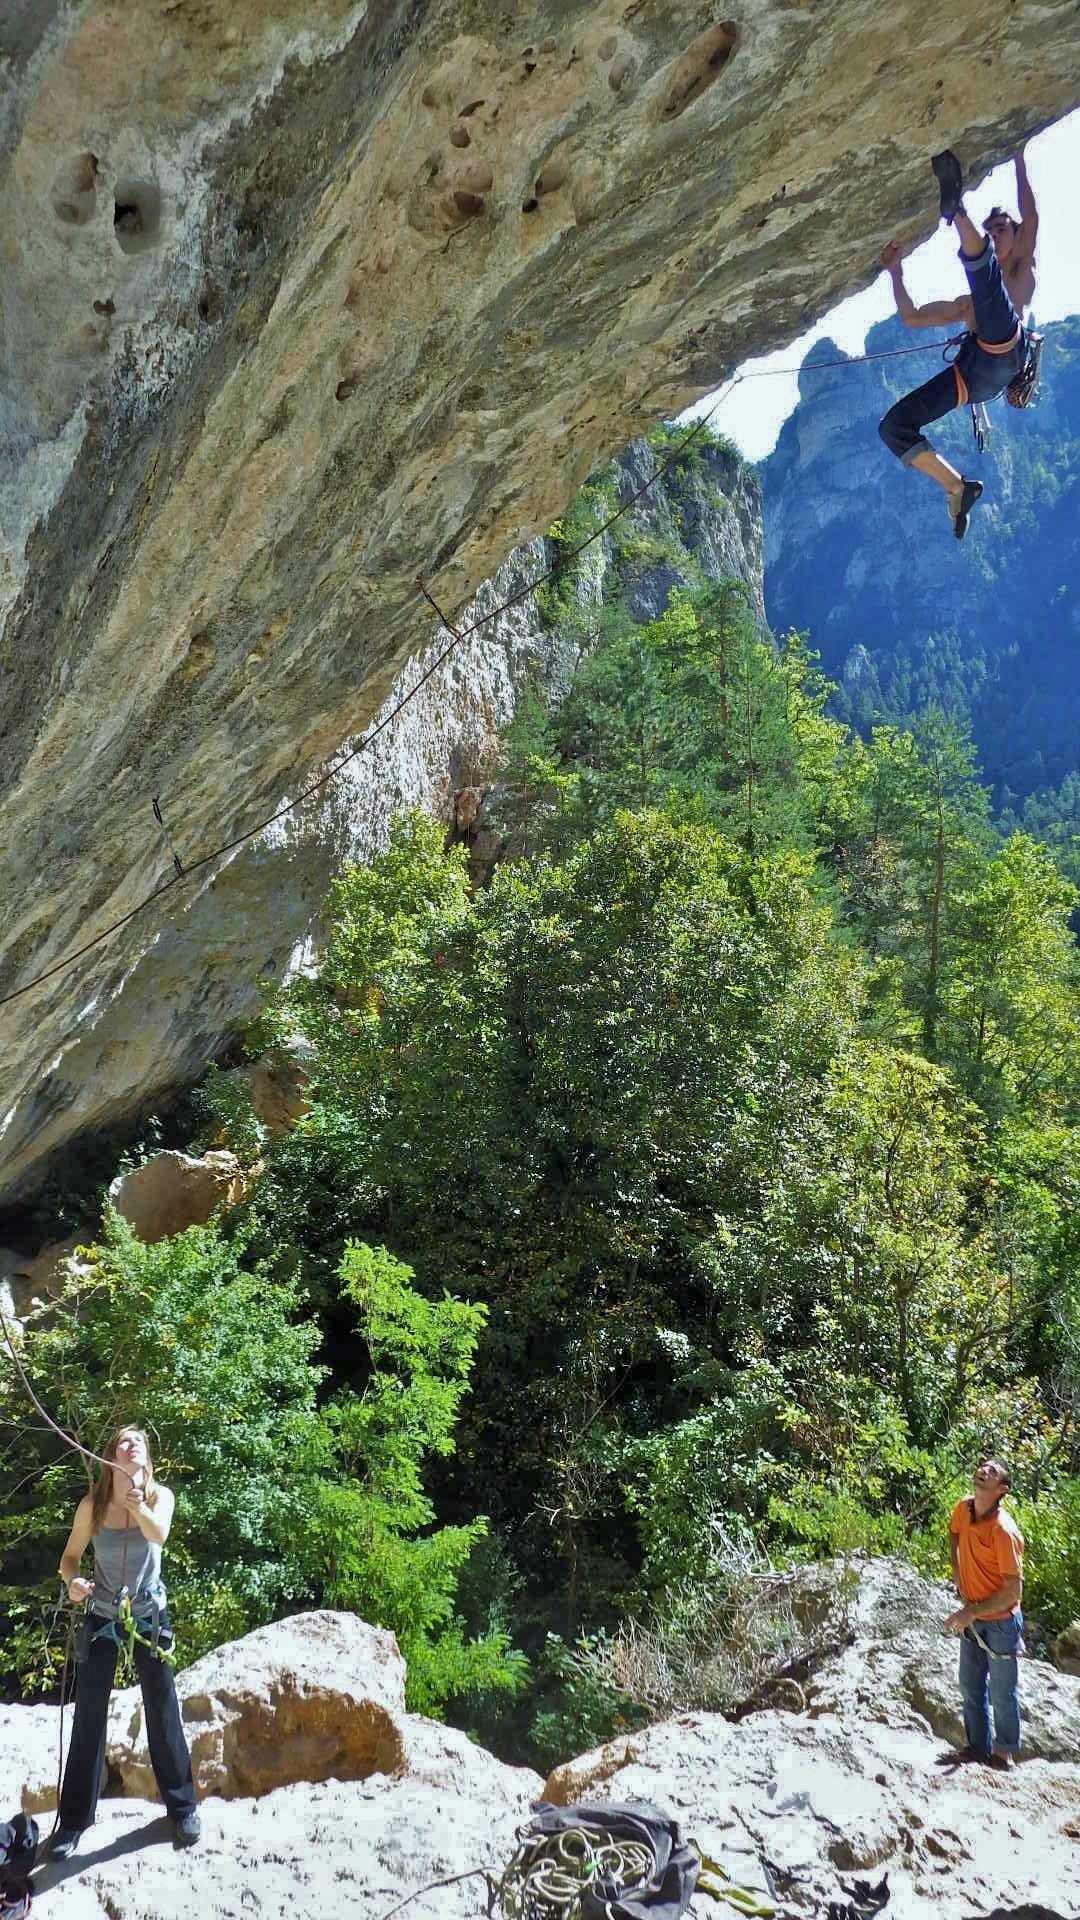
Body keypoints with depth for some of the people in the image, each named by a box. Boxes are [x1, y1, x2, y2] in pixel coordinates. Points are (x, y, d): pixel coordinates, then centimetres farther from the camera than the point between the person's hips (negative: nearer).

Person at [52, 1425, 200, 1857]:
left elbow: (159, 1535, -32)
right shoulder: (92, 1505, -12)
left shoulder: (160, 1496, -13)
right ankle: (74, 1820, 17)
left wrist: (139, 1506, -52)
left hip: (150, 1617, 0)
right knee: (88, 1718, 3)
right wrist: (73, 1581, -26)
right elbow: (70, 1557, -4)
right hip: (102, 1619, 0)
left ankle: (182, 1807, 20)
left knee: (163, 1713, 5)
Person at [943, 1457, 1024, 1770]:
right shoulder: (963, 1509, -8)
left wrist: (971, 1613, -24)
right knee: (971, 1686, 18)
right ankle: (979, 1745, 35)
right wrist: (957, 1573, 9)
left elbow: (1013, 1591, -25)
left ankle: (1005, 1750, 31)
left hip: (1000, 1621, -6)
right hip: (971, 1618, 6)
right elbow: (954, 1534, 18)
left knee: (1002, 1694, 11)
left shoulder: (1004, 1531, -28)